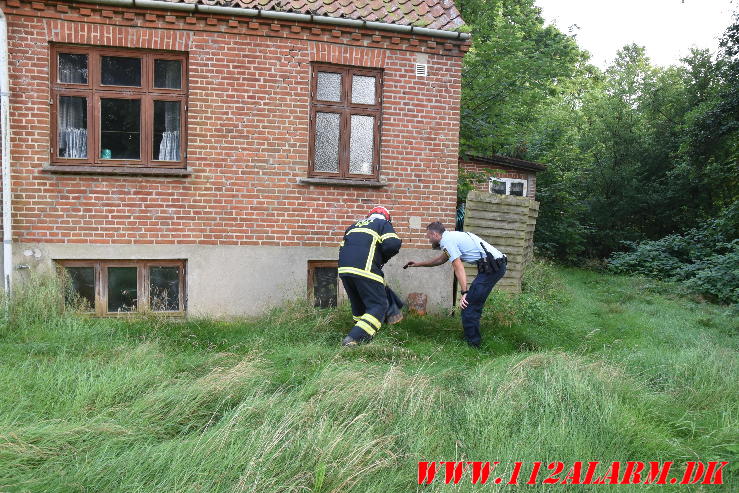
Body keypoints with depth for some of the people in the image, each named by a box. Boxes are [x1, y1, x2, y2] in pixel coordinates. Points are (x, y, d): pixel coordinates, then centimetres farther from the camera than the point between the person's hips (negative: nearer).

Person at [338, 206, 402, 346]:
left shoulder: (354, 226, 30)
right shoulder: (384, 223, 12)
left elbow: (342, 247, 24)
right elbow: (393, 244, -4)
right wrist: (383, 258, 13)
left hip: (343, 269, 7)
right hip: (365, 269, -7)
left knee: (358, 303, 21)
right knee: (378, 305, -2)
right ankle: (354, 339, -16)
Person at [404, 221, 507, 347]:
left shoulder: (447, 240, -7)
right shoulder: (452, 236, 24)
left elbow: (458, 267, -15)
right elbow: (441, 259, 38)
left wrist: (464, 293, -18)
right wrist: (418, 264, 44)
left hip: (492, 266, -10)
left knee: (468, 305, -8)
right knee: (474, 304, 16)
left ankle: (472, 344, -3)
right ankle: (474, 341, 22)